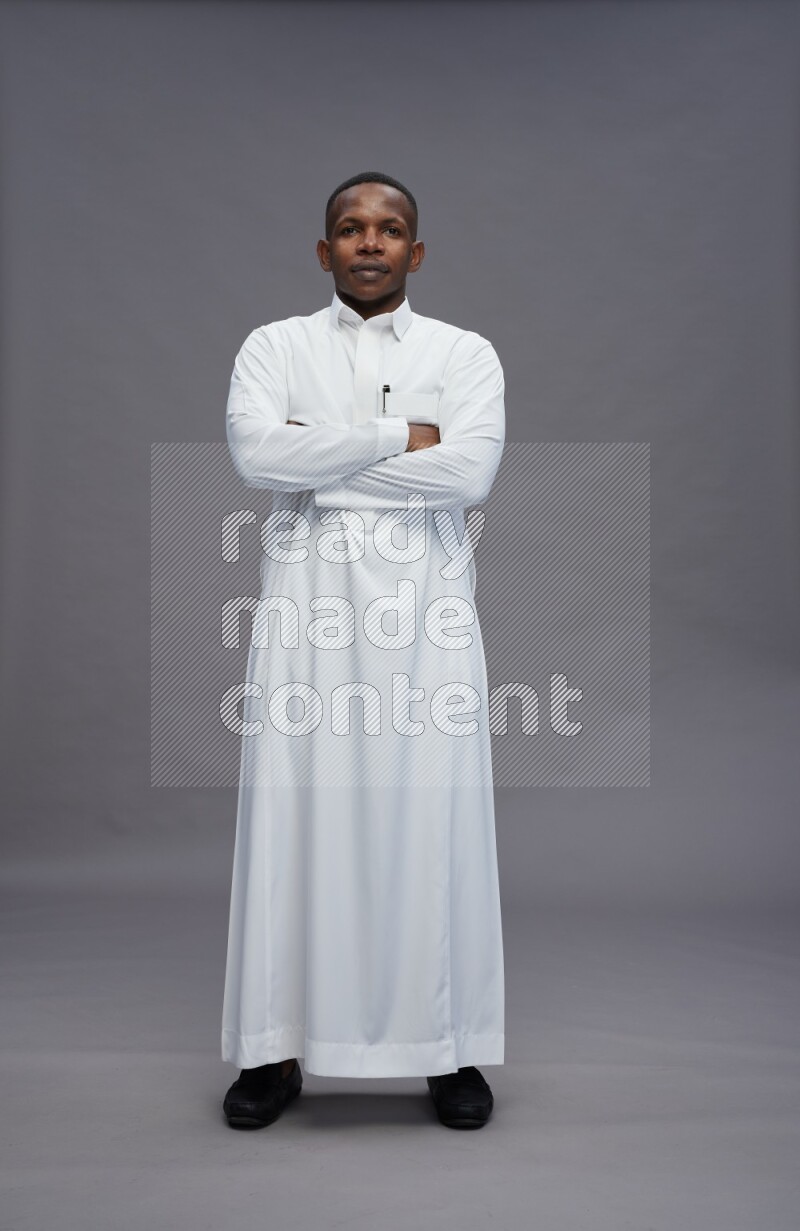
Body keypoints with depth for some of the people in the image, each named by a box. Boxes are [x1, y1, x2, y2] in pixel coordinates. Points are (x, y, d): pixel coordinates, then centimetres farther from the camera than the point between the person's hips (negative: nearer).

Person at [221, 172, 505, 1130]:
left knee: (430, 821, 1)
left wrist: (320, 461, -8)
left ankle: (448, 1049, 15)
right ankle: (277, 1049, 14)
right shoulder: (275, 346, 10)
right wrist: (397, 438, -9)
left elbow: (469, 472, -10)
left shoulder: (465, 354, 9)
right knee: (296, 817, 1)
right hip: (305, 610, 1)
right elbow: (255, 452, -10)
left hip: (424, 614, 0)